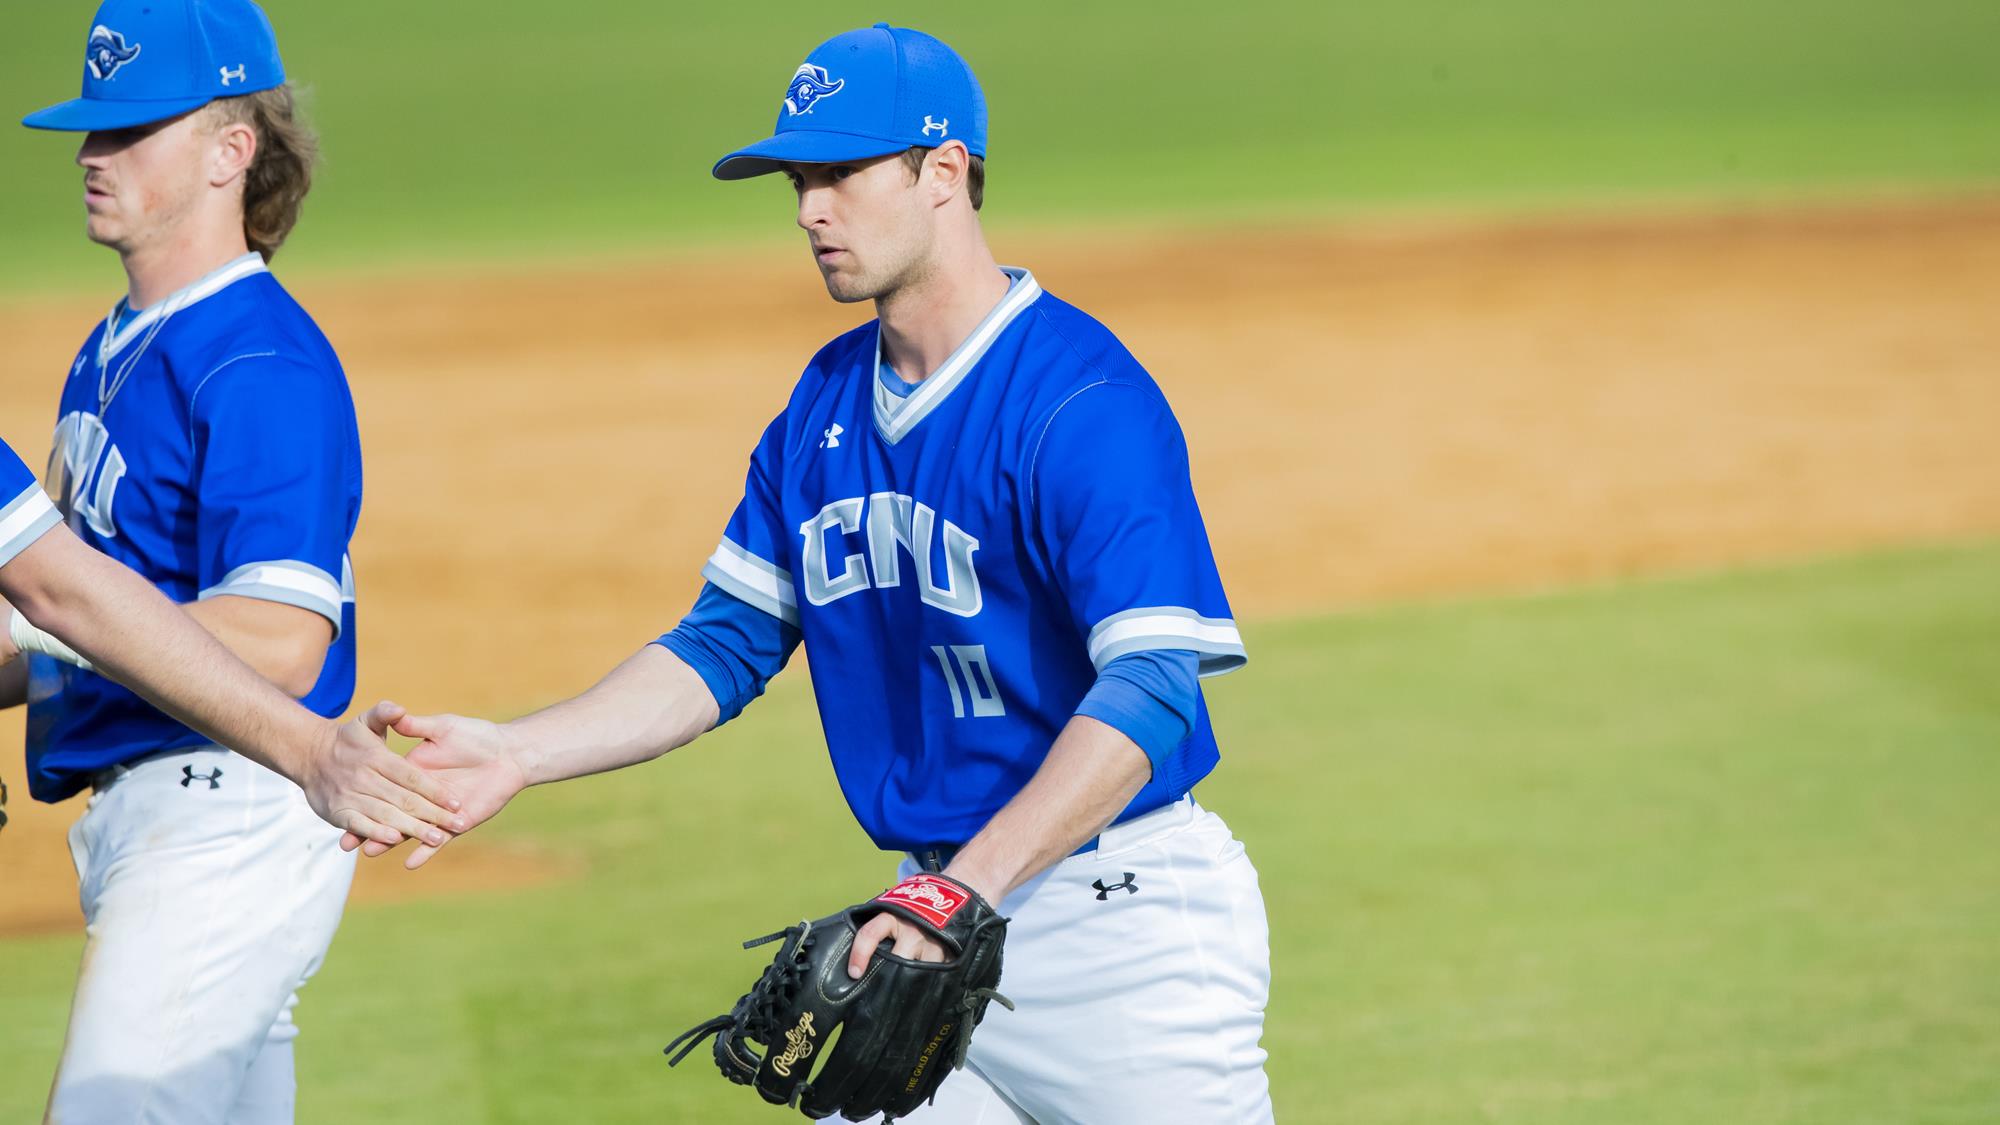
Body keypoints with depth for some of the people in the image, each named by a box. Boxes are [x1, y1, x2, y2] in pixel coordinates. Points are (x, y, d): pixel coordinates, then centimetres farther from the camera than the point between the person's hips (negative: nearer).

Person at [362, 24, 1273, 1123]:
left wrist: (972, 886, -36)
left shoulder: (1085, 402, -16)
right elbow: (727, 643, 13)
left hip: (1117, 924, -7)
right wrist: (518, 754, -2)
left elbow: (1149, 687, -25)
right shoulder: (826, 402, 9)